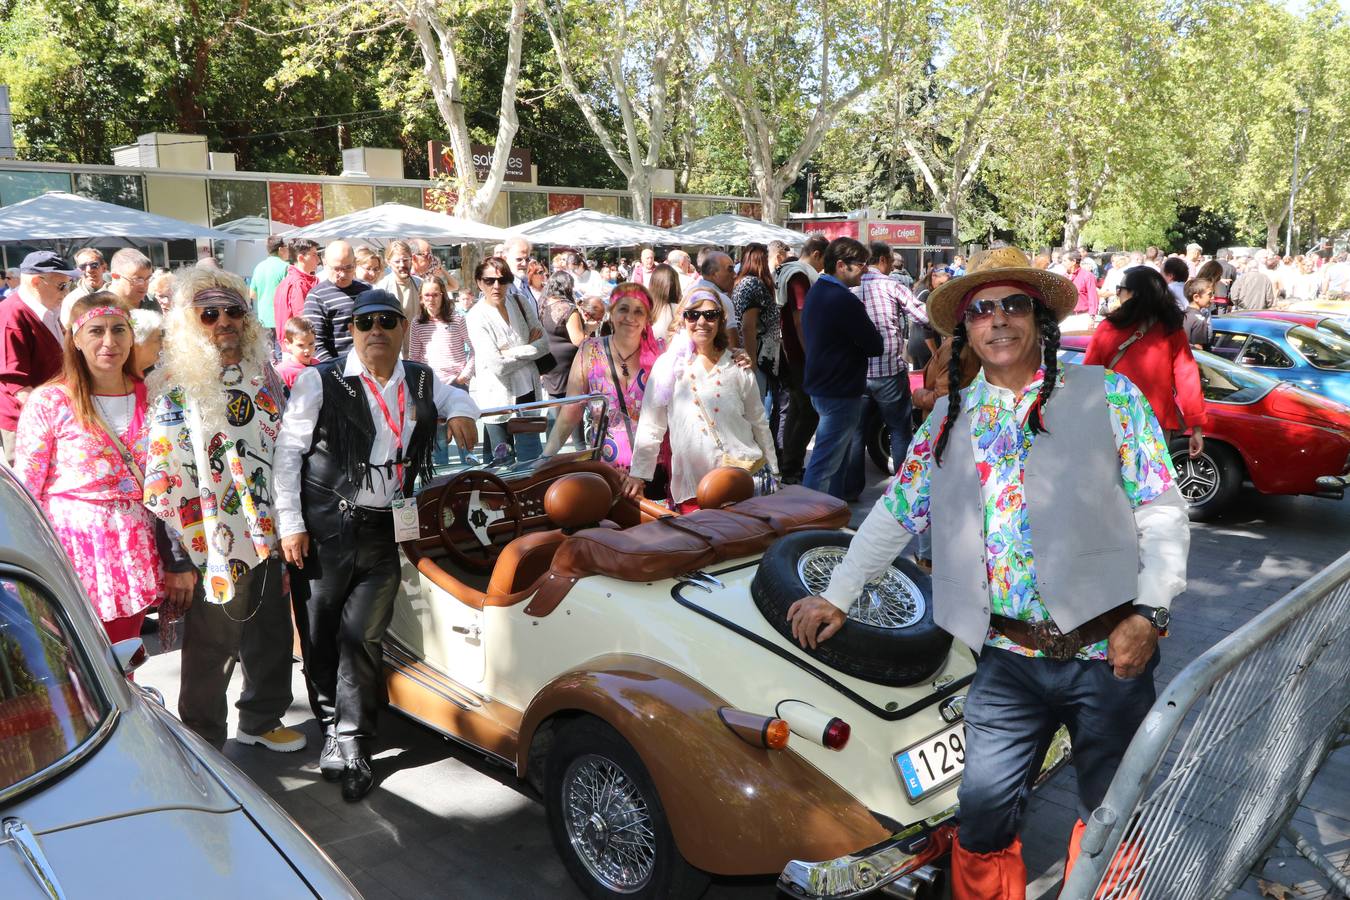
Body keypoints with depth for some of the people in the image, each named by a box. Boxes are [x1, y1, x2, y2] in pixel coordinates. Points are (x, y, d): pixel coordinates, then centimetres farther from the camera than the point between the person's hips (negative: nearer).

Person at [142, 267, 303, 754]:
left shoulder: (263, 373, 6)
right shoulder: (177, 390, -13)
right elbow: (164, 481, -14)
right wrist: (178, 560, -14)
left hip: (271, 536, 6)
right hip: (216, 547, -6)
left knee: (272, 636, 19)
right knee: (213, 649, 8)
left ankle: (262, 719, 41)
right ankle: (203, 742, 28)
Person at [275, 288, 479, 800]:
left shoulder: (420, 382, 9)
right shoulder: (320, 382, -3)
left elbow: (457, 397, 30)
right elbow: (287, 452, -4)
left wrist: (461, 414, 5)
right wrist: (290, 524, -9)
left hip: (387, 531, 2)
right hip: (327, 529, -2)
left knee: (362, 638, 0)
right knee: (322, 635, 7)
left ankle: (350, 743, 10)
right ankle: (334, 725, 27)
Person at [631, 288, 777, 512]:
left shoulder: (737, 368, 5)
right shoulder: (668, 365, 0)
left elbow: (758, 423, 13)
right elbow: (650, 426, 0)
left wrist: (774, 473, 16)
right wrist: (638, 475, -4)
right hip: (689, 487, -1)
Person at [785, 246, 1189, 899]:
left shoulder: (1107, 396, 0)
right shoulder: (949, 420, 10)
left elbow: (1162, 512, -2)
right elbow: (895, 513, 14)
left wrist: (1148, 614, -11)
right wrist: (837, 596, 11)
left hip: (1108, 651, -1)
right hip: (1008, 660, 2)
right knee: (983, 816, 0)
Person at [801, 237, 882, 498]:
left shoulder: (816, 291, 9)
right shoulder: (845, 300, -22)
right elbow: (875, 346, -18)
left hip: (819, 385, 10)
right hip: (840, 392, -10)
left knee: (833, 456, 21)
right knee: (823, 465, -5)